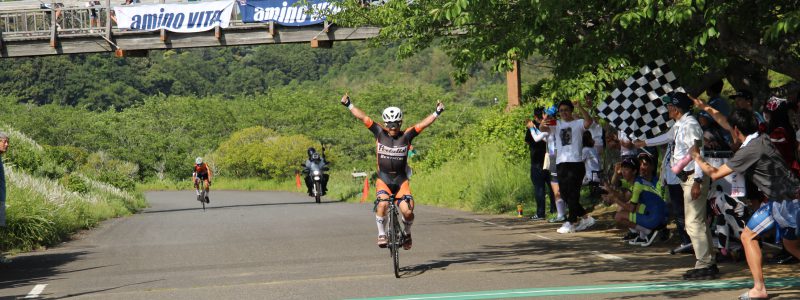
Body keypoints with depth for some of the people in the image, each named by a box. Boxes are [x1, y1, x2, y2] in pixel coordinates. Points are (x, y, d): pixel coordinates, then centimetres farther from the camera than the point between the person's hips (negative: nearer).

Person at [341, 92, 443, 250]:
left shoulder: (406, 136, -3)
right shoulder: (380, 133, -1)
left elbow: (423, 124, -8)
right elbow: (363, 117, -3)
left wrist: (437, 112, -17)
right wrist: (348, 105, -6)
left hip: (401, 179, 0)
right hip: (383, 178, 0)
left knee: (407, 211, -14)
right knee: (383, 204, -28)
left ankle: (407, 232, 18)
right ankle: (381, 233, -8)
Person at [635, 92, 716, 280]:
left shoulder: (690, 125, -16)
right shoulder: (679, 126, 14)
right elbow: (667, 137, 35)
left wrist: (697, 181, -26)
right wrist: (644, 143, 51)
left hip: (693, 178, -10)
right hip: (687, 178, 10)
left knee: (694, 223, -10)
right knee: (699, 222, 13)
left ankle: (704, 266, -8)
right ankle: (708, 263, 19)